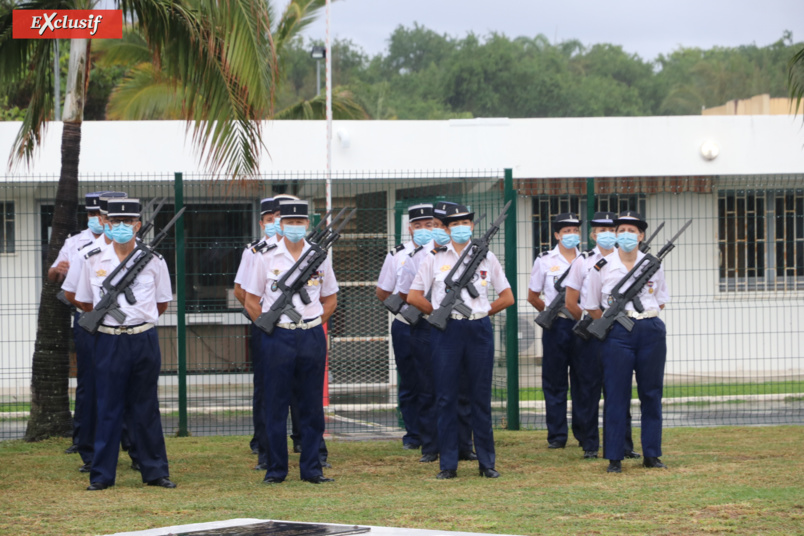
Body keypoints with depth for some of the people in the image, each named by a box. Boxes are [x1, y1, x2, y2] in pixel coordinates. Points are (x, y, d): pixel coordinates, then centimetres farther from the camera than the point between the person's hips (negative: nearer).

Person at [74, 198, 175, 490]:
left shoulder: (154, 261, 3)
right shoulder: (94, 262, 4)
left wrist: (138, 318, 8)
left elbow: (162, 304, 11)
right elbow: (85, 303, 12)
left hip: (144, 341, 0)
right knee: (108, 408, 2)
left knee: (145, 408, 7)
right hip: (108, 342, 0)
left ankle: (155, 471, 13)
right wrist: (111, 317, 8)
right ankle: (101, 474, 6)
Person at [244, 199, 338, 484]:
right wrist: (270, 326, -1)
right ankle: (276, 468, 7)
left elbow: (330, 298, 16)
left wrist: (313, 325, 5)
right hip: (277, 338, -2)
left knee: (311, 404, 4)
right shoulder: (266, 258, 2)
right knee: (276, 404, 1)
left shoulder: (320, 258, 7)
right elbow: (251, 301, 6)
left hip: (312, 337, 2)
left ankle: (311, 468, 10)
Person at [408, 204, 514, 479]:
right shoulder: (435, 258, 5)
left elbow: (507, 297, 13)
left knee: (481, 397, 4)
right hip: (446, 332, -1)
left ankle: (487, 462, 10)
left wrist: (481, 312, 6)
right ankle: (448, 464, 5)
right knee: (446, 397, 0)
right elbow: (414, 297, 5)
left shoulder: (487, 257, 9)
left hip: (479, 331, 1)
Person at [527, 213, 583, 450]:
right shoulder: (545, 261, 5)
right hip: (556, 326, -2)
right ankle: (557, 435, 6)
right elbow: (533, 297, 9)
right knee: (554, 381, 1)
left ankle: (584, 433, 11)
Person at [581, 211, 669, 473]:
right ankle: (614, 457, 1)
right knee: (616, 395, -3)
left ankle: (651, 454, 13)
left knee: (651, 393, 5)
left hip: (652, 331, 2)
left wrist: (644, 316, 4)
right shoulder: (602, 267, 1)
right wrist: (612, 322, -3)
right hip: (618, 334, -2)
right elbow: (591, 306, 5)